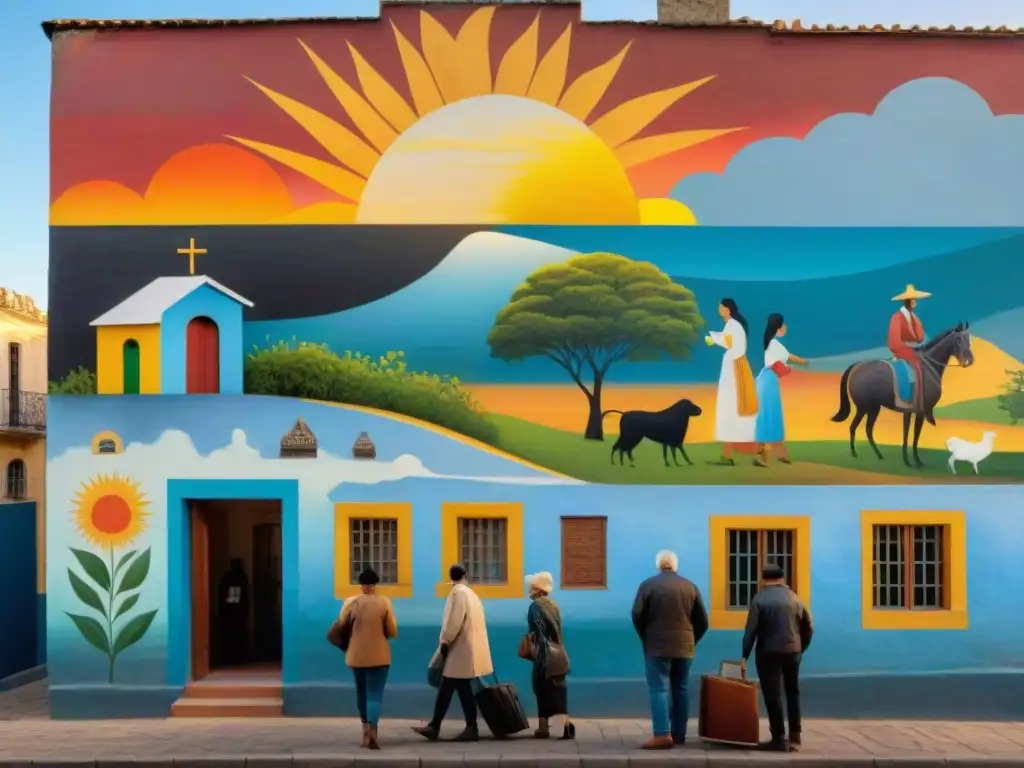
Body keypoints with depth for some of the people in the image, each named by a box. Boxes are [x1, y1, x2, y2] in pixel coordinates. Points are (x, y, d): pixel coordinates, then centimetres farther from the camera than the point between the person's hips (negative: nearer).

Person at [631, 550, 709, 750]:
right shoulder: (690, 586, 6)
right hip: (685, 647, 4)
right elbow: (702, 620, 6)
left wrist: (646, 638, 7)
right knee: (681, 689, 11)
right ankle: (679, 733, 14)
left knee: (658, 690, -4)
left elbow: (637, 615, -7)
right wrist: (691, 639, 16)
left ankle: (663, 734, -12)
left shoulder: (648, 585, -4)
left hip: (657, 647, -4)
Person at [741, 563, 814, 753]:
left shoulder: (759, 599, -6)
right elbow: (808, 629, 9)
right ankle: (794, 737, 20)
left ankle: (779, 739, 0)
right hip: (793, 652, 4)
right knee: (792, 694, 17)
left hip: (769, 653, -4)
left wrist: (745, 655, -5)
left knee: (773, 696, 1)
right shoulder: (795, 598, 7)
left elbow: (751, 630, -11)